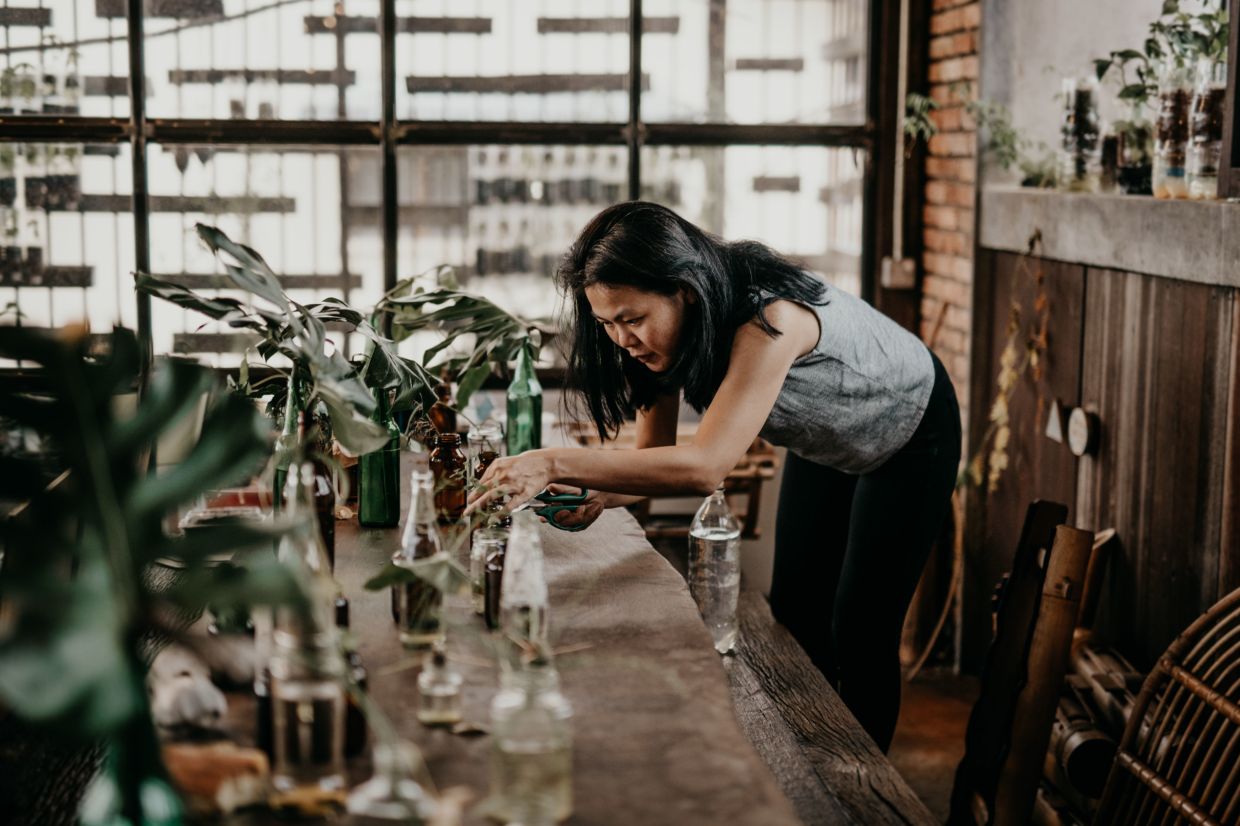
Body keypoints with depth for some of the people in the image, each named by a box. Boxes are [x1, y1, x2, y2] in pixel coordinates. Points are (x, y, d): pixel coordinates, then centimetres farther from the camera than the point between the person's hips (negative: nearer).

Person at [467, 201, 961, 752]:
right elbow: (655, 455, -15)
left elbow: (705, 466, -51)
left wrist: (556, 463, -55)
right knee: (796, 614, 8)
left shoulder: (769, 319, -44)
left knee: (862, 630, -4)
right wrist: (598, 494, -37)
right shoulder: (666, 333, -20)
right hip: (825, 444, 7)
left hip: (911, 435, -7)